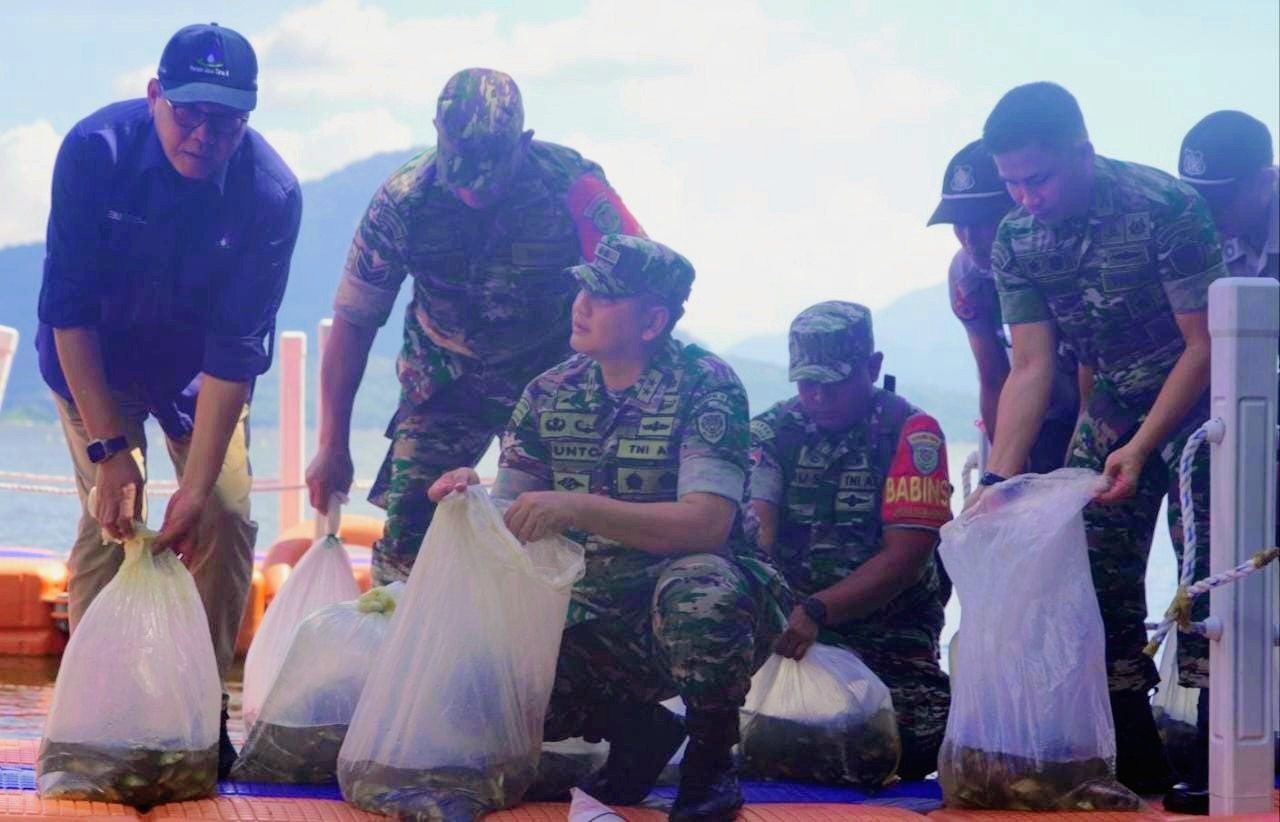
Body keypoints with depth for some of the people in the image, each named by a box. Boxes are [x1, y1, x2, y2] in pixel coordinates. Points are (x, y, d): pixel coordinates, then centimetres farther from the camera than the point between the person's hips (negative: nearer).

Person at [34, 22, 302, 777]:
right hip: (97, 358, -1)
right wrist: (108, 447, -29)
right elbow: (69, 307, -25)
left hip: (200, 366, 1)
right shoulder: (96, 149, -29)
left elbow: (235, 348, -26)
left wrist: (197, 486, -29)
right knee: (109, 518, -14)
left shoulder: (272, 193, -28)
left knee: (228, 517, -8)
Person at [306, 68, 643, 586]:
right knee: (406, 528, -10)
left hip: (553, 372, -1)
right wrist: (333, 446, -11)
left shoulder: (572, 185, -26)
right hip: (446, 379, 1)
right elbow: (354, 323, -11)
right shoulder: (403, 200, -20)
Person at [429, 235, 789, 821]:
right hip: (597, 622, 5)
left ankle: (711, 757, -10)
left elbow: (707, 524, -26)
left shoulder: (705, 386, -14)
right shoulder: (548, 395, 3)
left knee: (698, 588, -39)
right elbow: (508, 524, 3)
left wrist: (579, 508, -35)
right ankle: (637, 731, 10)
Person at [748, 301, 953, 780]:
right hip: (793, 618, 2)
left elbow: (905, 557, -14)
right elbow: (754, 529, -11)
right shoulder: (773, 431, 4)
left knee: (916, 748, -22)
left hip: (888, 628, -2)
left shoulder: (910, 432, -5)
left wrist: (816, 611, -26)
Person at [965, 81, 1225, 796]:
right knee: (1098, 576, 0)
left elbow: (1205, 345, -19)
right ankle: (1136, 759, 9)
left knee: (1205, 575, -15)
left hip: (1194, 395, -5)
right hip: (1112, 401, 5)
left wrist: (1141, 449, -23)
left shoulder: (1165, 208, -25)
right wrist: (998, 478, -19)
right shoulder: (1016, 241, -9)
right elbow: (1031, 367, -9)